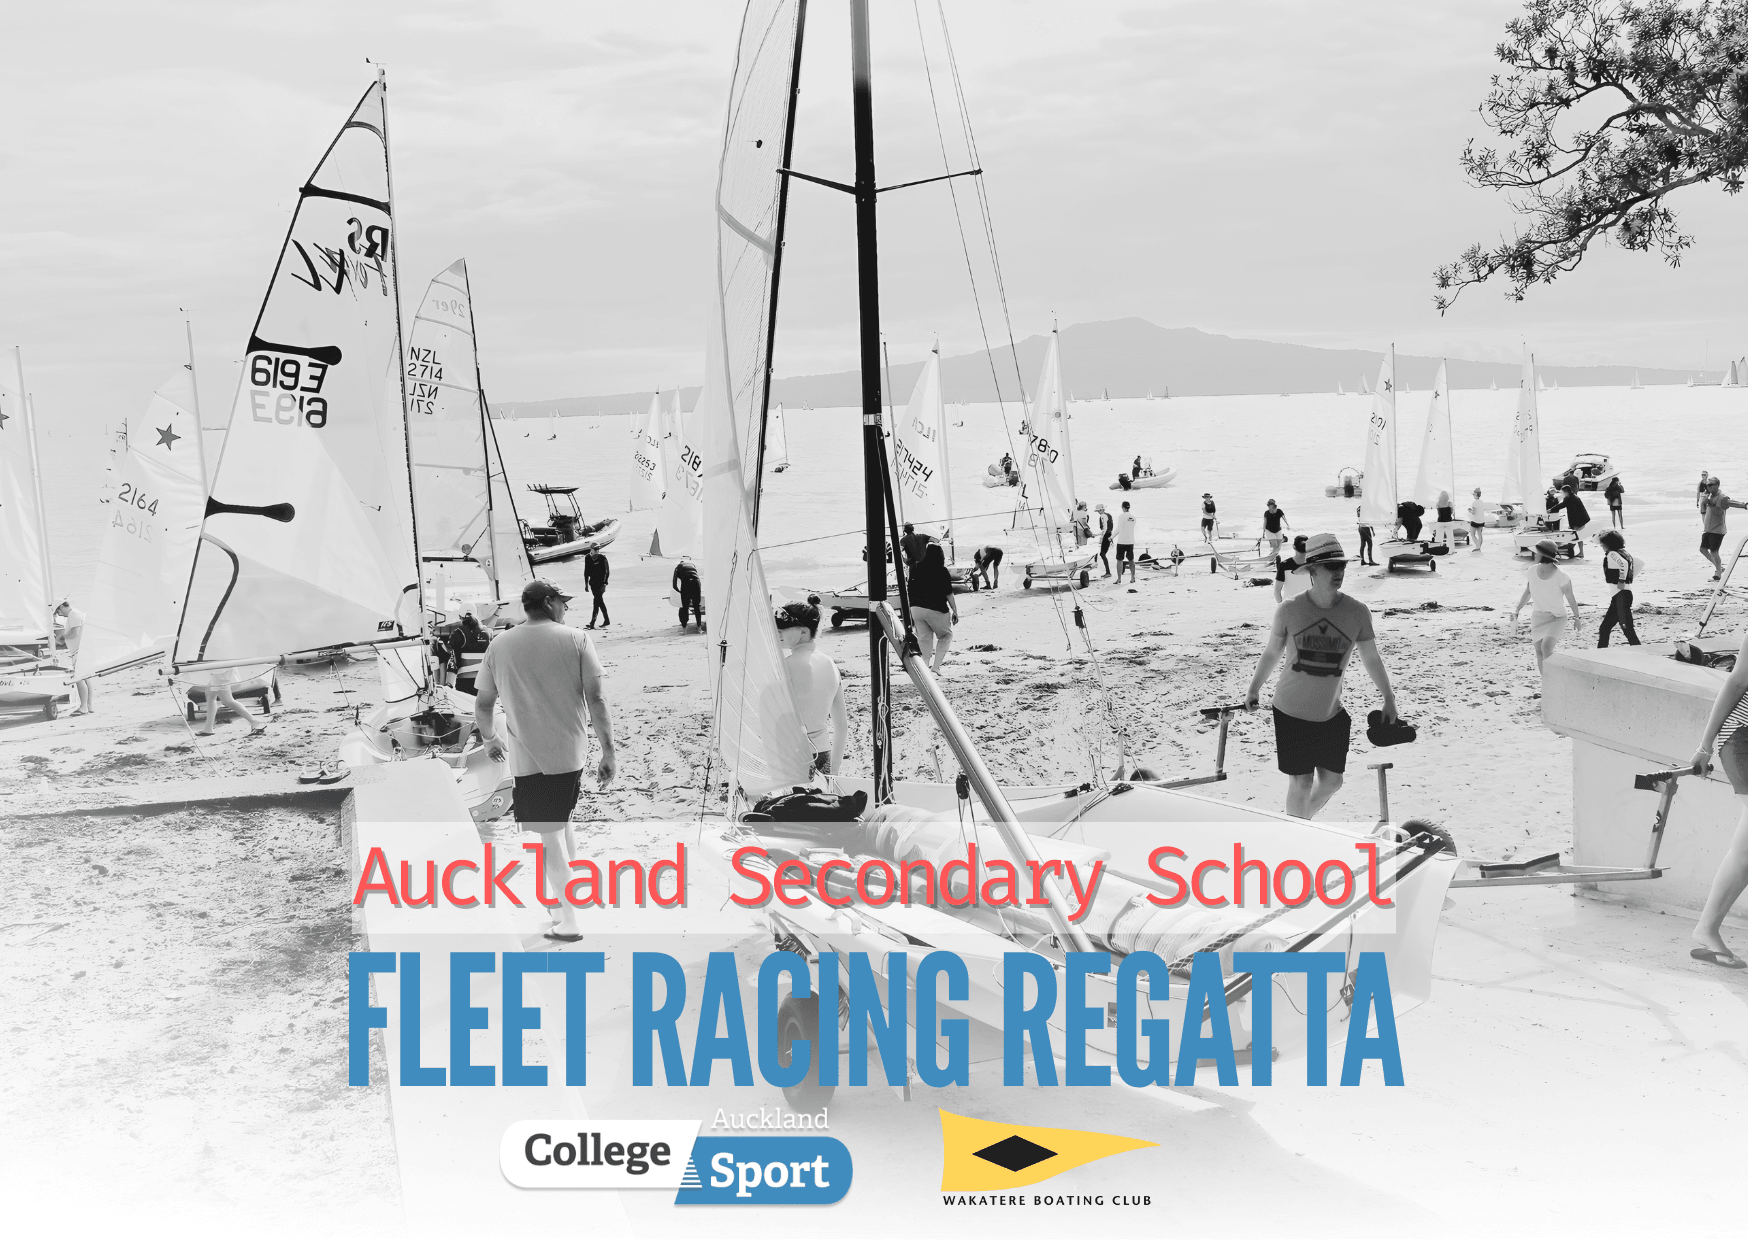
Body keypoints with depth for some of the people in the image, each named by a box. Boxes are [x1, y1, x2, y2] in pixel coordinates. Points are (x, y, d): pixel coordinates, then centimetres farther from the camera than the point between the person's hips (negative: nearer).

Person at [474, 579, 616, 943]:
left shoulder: (499, 647, 0)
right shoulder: (577, 639, -4)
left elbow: (483, 706, 6)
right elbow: (596, 699, -9)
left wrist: (490, 740, 25)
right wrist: (608, 752, -5)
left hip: (528, 757, -1)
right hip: (572, 752, 1)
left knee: (551, 837, 4)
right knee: (562, 825, 23)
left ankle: (568, 923, 5)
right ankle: (564, 901, 30)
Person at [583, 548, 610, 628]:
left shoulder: (602, 558, -11)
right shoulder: (587, 558, 3)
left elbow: (607, 571, -9)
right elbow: (586, 571, 12)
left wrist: (604, 583, -15)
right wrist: (586, 584, 10)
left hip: (600, 582, -5)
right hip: (592, 582, 5)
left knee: (597, 601, -12)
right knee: (599, 601, 11)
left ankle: (592, 622, -13)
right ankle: (607, 620, 22)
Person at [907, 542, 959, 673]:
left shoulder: (917, 570, 5)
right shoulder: (942, 571, -6)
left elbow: (910, 593, 8)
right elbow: (948, 594, -6)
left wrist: (910, 613, 15)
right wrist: (955, 612, 2)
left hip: (916, 608, 4)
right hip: (936, 609, -4)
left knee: (924, 640, 11)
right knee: (946, 635, 16)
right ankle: (936, 665, 4)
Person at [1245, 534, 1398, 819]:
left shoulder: (1357, 612, -7)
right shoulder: (1289, 610, -10)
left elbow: (1371, 659, 5)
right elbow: (1272, 652, 6)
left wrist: (1389, 699, 8)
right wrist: (1254, 689, 13)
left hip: (1333, 713, 2)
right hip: (1291, 710, -2)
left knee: (1331, 782, 8)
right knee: (1300, 784, -2)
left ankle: (1302, 820, 37)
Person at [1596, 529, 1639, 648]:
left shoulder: (1612, 554, -11)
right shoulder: (1623, 553, 15)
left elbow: (1623, 563, -29)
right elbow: (1638, 565, 22)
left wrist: (1622, 580, -21)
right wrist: (1627, 578, 18)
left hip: (1621, 595, -10)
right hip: (1617, 596, 10)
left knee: (1627, 628, -13)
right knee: (1605, 627, 16)